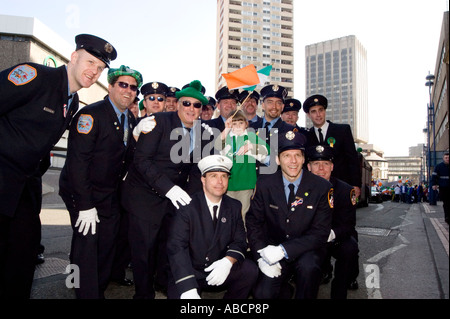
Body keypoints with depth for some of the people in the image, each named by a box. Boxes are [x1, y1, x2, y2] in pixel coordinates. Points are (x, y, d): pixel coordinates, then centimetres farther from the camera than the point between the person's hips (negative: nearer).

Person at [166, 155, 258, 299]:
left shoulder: (234, 207, 5)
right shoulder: (187, 206, -11)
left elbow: (239, 241, 3)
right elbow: (176, 246, -19)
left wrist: (228, 261, -22)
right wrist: (188, 290, -31)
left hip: (219, 271, 5)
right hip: (189, 272, -4)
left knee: (250, 270, -19)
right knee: (179, 292, -31)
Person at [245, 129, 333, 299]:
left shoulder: (322, 187, -9)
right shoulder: (264, 184, -3)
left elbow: (320, 232, -11)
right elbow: (253, 222, 2)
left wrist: (283, 250, -23)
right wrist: (261, 256, -15)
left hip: (306, 251, -1)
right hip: (273, 251, 2)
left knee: (309, 265, -33)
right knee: (262, 294, -18)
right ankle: (284, 289, 16)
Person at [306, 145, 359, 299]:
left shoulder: (345, 190, -9)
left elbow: (348, 224, -14)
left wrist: (332, 233, -36)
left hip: (338, 238, -1)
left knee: (350, 249, -31)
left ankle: (338, 294, -11)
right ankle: (325, 271, 9)